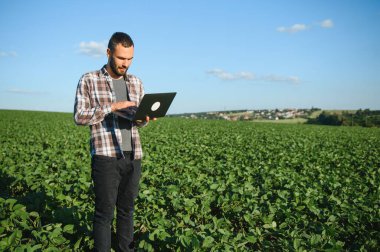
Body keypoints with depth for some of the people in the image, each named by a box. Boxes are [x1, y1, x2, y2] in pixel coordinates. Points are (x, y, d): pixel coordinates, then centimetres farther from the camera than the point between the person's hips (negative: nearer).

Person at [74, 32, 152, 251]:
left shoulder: (136, 82, 13)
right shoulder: (89, 80, 0)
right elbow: (79, 116, -6)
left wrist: (145, 118, -7)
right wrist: (113, 106, -15)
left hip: (133, 155, 4)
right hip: (105, 156, -4)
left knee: (127, 209, 13)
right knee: (105, 211, 2)